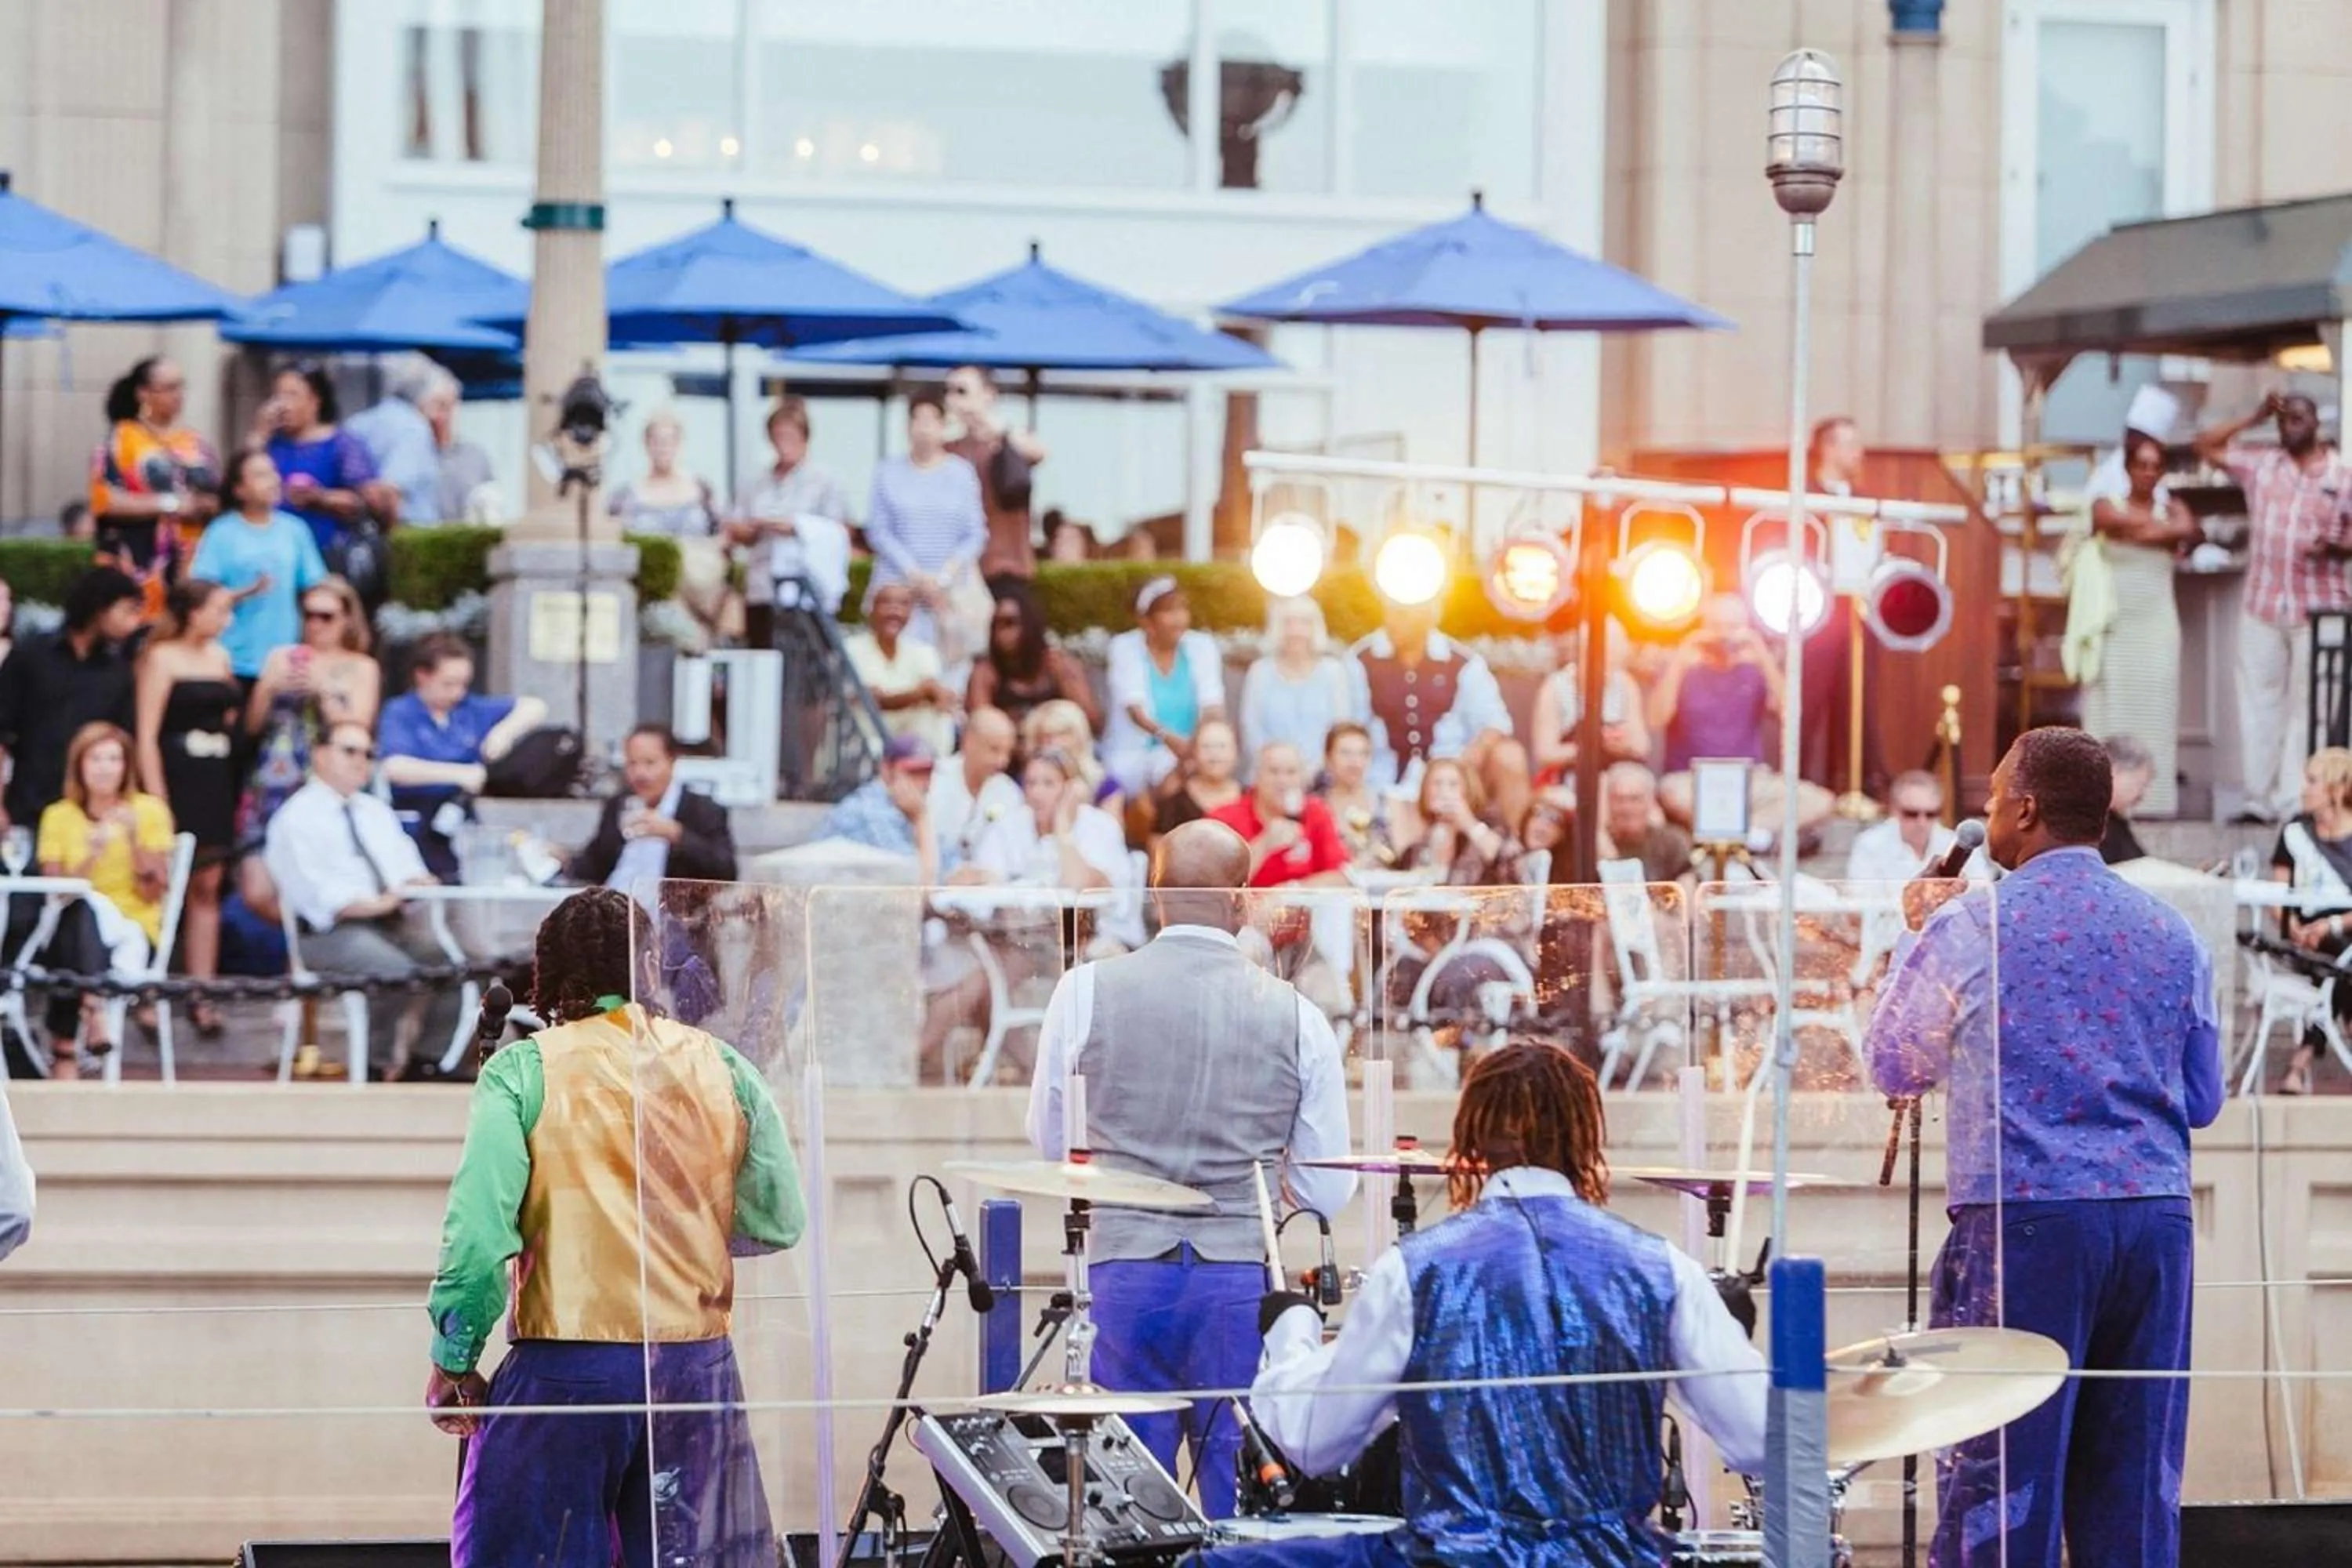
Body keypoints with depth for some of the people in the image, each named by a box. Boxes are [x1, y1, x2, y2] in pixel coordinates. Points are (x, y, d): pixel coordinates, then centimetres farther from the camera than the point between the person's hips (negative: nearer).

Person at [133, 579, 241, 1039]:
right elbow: (146, 735, -12)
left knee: (206, 889, 6)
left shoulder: (220, 657, 12)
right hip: (175, 780, -6)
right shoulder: (162, 659, -7)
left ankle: (202, 995, 8)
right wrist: (156, 801, -17)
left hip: (215, 785, 6)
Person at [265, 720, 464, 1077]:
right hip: (333, 933, -7)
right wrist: (371, 906, -21)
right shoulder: (297, 817, 0)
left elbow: (408, 866, 20)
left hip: (396, 923, 7)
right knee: (399, 972, -33)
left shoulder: (377, 812, 25)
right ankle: (378, 1063, -15)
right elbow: (314, 889, -12)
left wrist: (415, 882, -5)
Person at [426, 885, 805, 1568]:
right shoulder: (721, 1069, 5)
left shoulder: (523, 1072, -4)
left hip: (566, 1365, -3)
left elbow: (479, 1227, -12)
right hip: (696, 1362, 3)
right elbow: (778, 1220, 6)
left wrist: (454, 1359, -3)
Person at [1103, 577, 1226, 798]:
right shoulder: (1124, 648, -3)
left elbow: (1213, 706, -8)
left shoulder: (1202, 646, 4)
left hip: (1186, 749, 1)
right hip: (1132, 750, -1)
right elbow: (1135, 708, -16)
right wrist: (1167, 737, -36)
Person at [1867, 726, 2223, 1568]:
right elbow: (2203, 1099, 16)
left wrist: (1920, 932, 21)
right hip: (2156, 1215, 4)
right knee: (2137, 1486, 7)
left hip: (2023, 1218, -4)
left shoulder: (1970, 927, -4)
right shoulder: (2170, 933, 9)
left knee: (2001, 1476, -3)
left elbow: (1892, 1064, 10)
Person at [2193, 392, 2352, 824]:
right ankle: (2259, 799, 9)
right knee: (2259, 702, 4)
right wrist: (2254, 419, 6)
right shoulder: (2261, 465, 10)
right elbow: (2206, 446, 13)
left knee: (2306, 707, -3)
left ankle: (2295, 802, -2)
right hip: (2263, 608, 3)